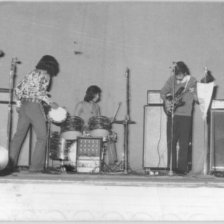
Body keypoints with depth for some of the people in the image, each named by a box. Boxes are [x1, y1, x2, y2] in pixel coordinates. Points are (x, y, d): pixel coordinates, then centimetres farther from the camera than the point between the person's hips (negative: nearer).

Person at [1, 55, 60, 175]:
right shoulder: (45, 75, -5)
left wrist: (19, 103, 19)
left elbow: (18, 88, 15)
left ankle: (11, 164, 7)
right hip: (35, 105, -7)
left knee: (19, 135, 8)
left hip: (23, 105, 7)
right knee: (42, 136, 2)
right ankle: (36, 166, -2)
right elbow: (39, 92, -18)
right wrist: (50, 102, -10)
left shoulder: (31, 73, 17)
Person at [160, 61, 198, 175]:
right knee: (171, 141, 4)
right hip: (172, 114, 2)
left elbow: (197, 99, -1)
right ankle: (171, 166, 13)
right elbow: (162, 92, 13)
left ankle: (182, 167, 6)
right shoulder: (171, 79, 4)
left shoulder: (192, 81, -2)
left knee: (184, 143, -1)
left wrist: (193, 93, -21)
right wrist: (167, 101, -3)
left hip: (186, 115, -2)